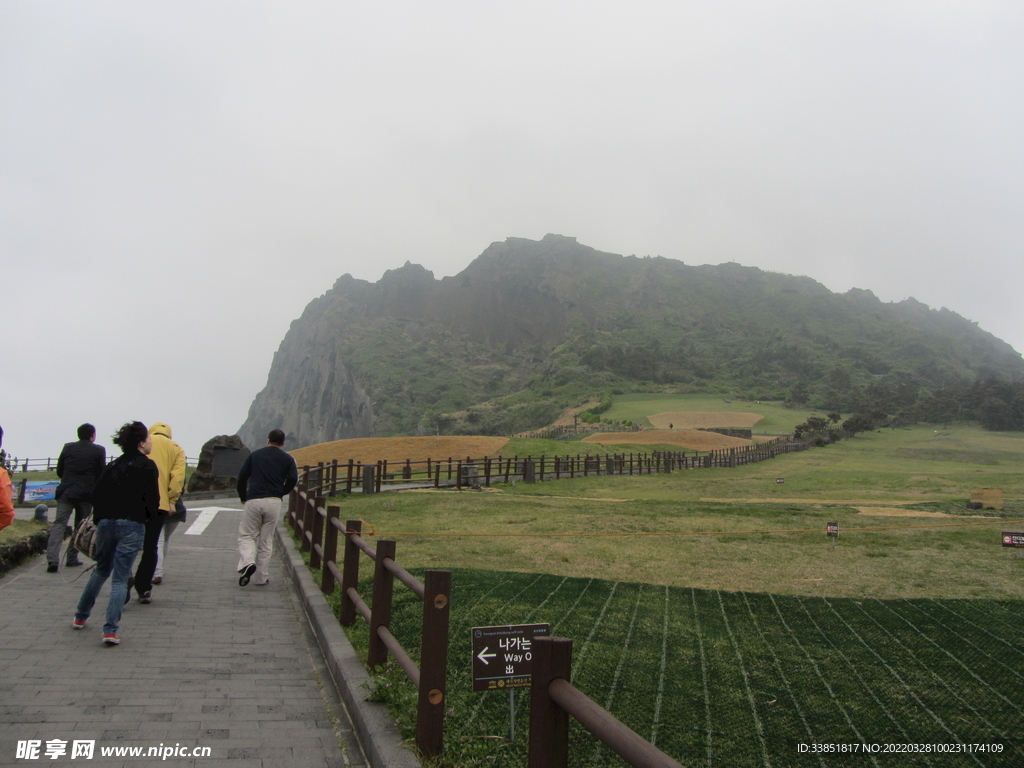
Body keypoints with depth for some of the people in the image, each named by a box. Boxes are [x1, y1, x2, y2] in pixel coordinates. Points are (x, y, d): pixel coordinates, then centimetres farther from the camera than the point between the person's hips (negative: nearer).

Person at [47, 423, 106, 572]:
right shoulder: (99, 450, -2)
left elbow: (59, 472, 13)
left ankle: (52, 560, -14)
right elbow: (101, 474, 1)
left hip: (66, 491, 2)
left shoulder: (67, 448, 7)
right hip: (86, 493, -1)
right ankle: (72, 558, 13)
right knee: (81, 527, 13)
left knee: (59, 524, -1)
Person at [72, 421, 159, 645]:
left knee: (101, 570, 25)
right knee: (120, 579, 0)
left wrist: (100, 518, 18)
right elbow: (152, 499, -11)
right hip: (131, 526, -6)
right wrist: (148, 516, 8)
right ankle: (110, 630, -7)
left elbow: (96, 493, 10)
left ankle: (80, 617, 36)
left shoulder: (113, 465, 13)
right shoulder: (147, 466, -5)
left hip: (105, 523, 6)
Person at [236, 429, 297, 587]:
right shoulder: (287, 459, 9)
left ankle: (247, 562, -18)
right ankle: (262, 578, 13)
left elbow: (242, 477, 7)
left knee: (246, 535, 10)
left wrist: (243, 497, 20)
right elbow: (293, 479, -4)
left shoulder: (254, 455, 12)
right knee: (266, 541, 10)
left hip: (253, 501, 0)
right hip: (274, 502, 1)